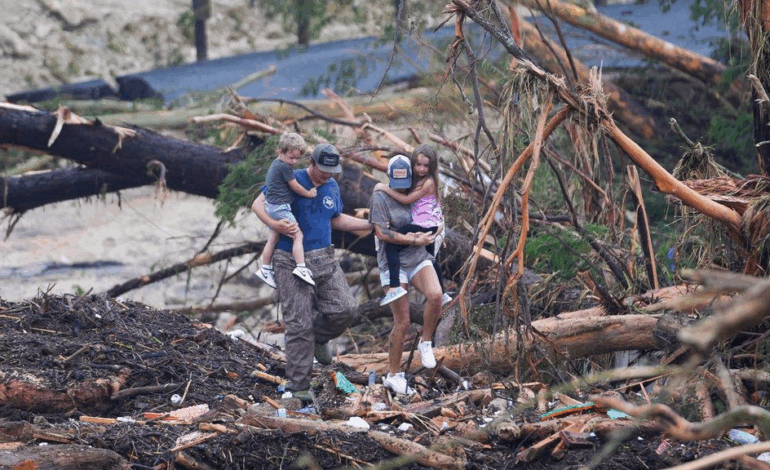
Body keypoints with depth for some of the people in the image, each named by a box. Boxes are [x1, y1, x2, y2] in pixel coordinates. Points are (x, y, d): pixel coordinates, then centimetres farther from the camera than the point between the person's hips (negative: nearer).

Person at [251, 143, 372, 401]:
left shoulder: (332, 187, 11)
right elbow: (258, 204, -7)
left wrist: (372, 224, 21)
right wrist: (276, 225, -24)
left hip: (324, 259, 5)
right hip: (291, 263, -5)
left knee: (345, 309, -8)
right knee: (299, 323, -6)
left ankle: (318, 338, 24)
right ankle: (299, 385, 3)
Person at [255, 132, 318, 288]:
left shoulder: (275, 164, 15)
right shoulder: (284, 167, -16)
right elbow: (294, 186, -11)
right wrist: (309, 193, 4)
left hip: (271, 206, 10)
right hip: (280, 207, -10)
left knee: (273, 238, 16)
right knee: (298, 235, -9)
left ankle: (265, 269, 21)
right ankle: (301, 268, -15)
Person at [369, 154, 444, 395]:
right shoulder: (381, 197, -6)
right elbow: (382, 233, -13)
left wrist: (417, 235, 2)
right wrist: (414, 241, -14)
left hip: (419, 258, 4)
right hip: (393, 263, -4)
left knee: (435, 295, -27)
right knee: (402, 322, -4)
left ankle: (425, 343, -3)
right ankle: (394, 375, 11)